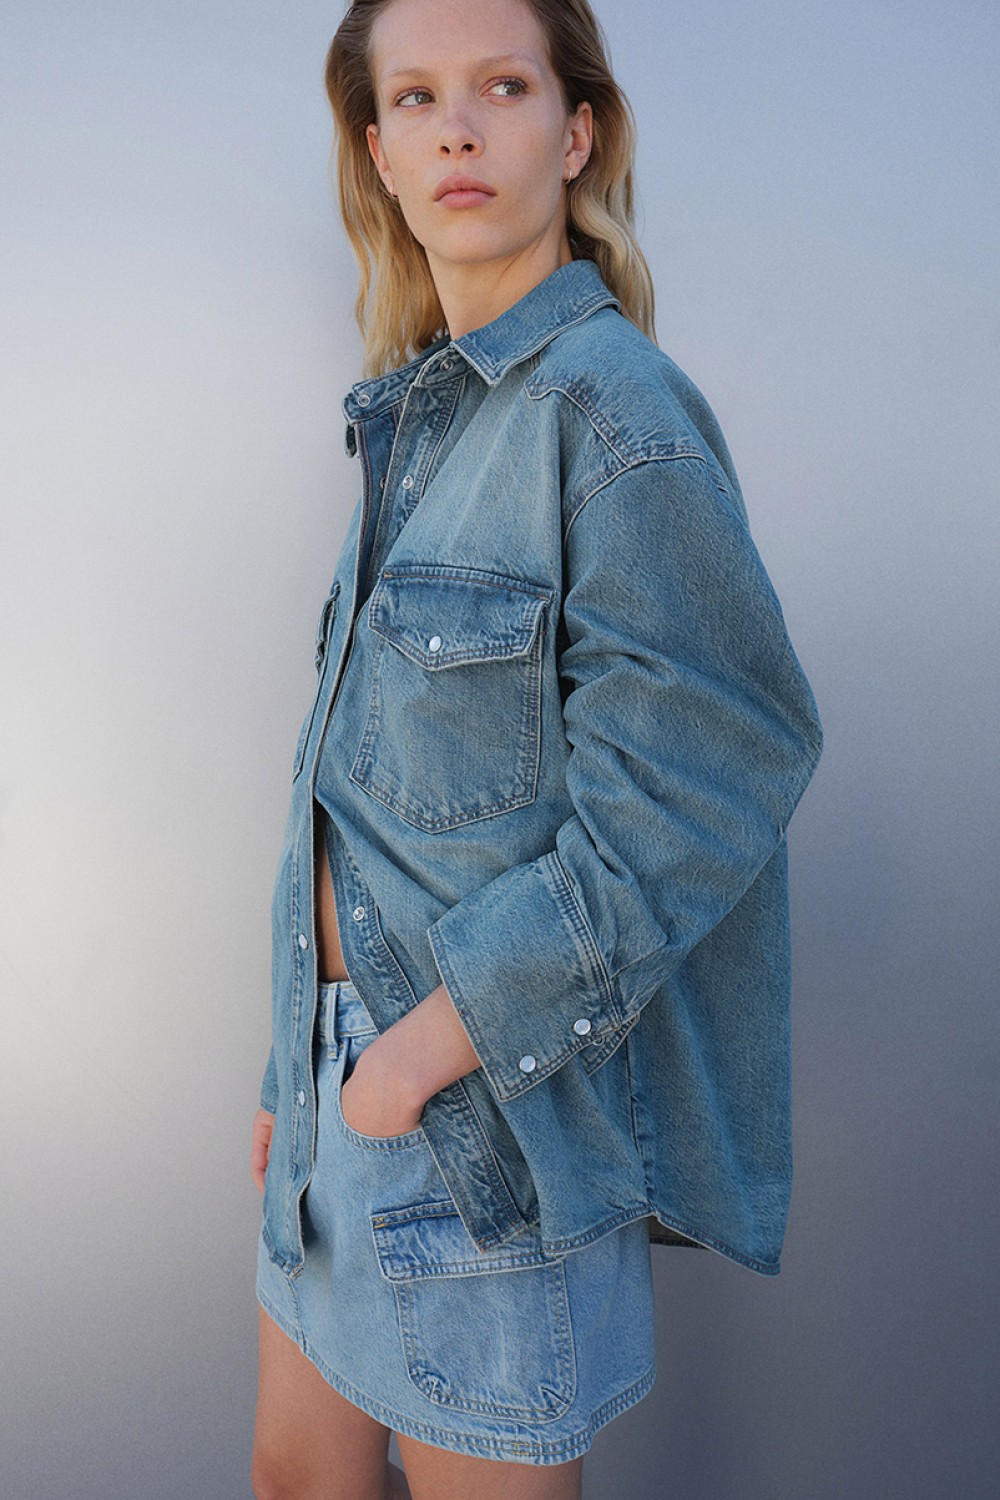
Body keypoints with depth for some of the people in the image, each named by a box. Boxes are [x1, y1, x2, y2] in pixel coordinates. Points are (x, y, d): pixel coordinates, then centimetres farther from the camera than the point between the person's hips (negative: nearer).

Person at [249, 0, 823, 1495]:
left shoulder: (615, 407, -15)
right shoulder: (417, 423, 9)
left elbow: (707, 779, -21)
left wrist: (440, 1037, -18)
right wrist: (298, 1056, 14)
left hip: (504, 1089, -8)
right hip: (358, 1061, 8)